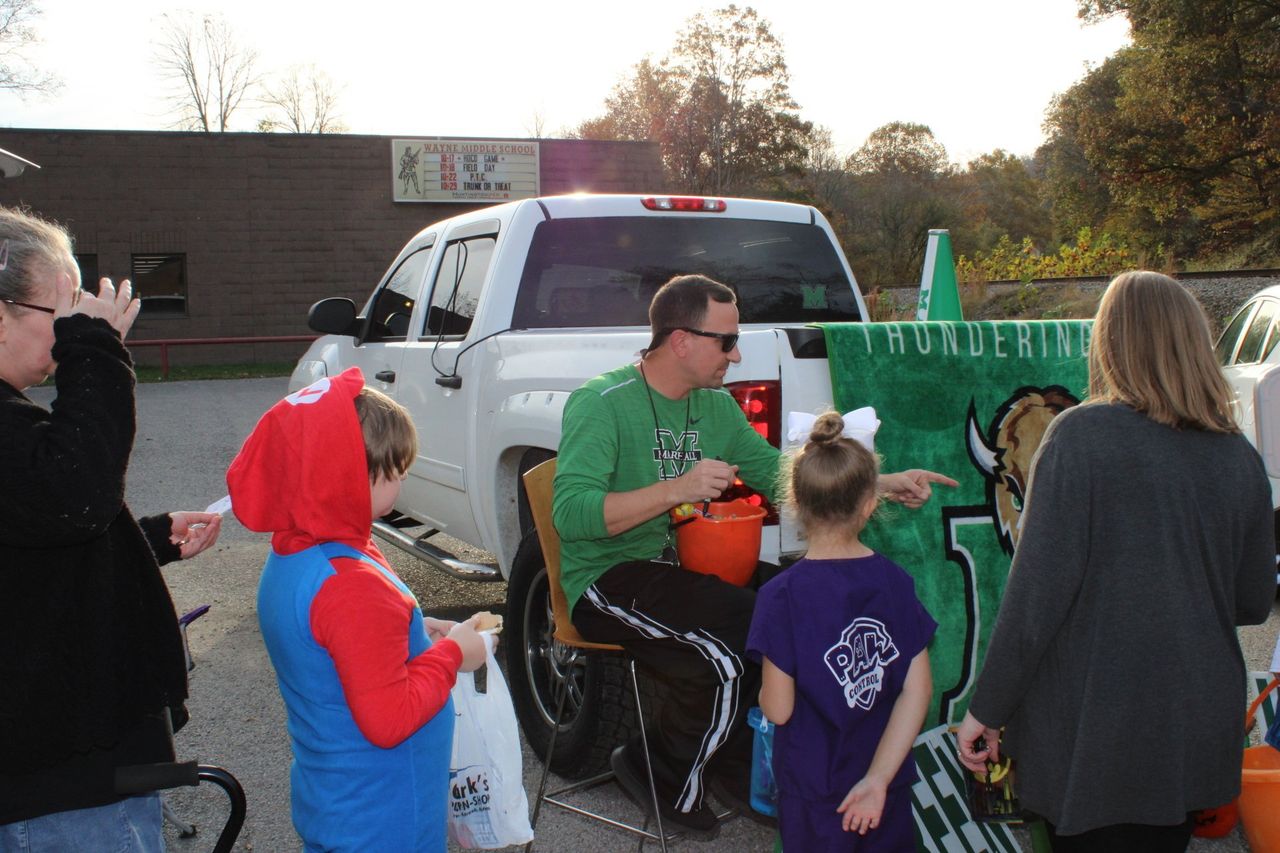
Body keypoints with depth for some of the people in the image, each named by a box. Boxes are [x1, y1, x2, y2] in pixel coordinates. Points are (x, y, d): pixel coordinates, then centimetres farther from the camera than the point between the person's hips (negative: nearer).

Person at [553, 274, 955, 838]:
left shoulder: (716, 406, 10)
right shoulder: (602, 403, -14)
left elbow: (776, 471, 15)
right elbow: (570, 512, -23)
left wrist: (882, 484, 6)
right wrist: (678, 488, -29)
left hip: (681, 568, 8)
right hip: (608, 578, -7)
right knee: (728, 661, -27)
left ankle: (734, 768, 10)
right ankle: (663, 779, 2)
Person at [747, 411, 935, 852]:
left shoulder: (783, 595, -19)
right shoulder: (896, 582, -7)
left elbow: (778, 709, -16)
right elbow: (918, 689, -8)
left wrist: (765, 694, 6)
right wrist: (878, 778, -7)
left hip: (814, 788, -3)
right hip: (890, 785, 3)